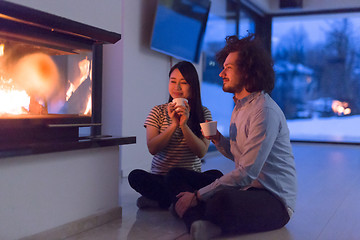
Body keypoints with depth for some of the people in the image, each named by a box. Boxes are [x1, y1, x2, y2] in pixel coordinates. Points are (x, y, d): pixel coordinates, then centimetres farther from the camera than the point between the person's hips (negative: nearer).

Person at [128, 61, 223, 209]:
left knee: (216, 175, -29)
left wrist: (184, 125, -21)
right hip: (160, 178, 0)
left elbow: (201, 152, -8)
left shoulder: (204, 113, 3)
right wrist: (173, 125, -18)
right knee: (135, 176, -29)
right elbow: (152, 148, -7)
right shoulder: (158, 112, 3)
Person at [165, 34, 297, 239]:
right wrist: (218, 139, 1)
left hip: (274, 201, -10)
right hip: (245, 190, 10)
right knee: (176, 175, 4)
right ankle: (201, 223, -24)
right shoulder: (240, 107, 14)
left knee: (223, 200, -42)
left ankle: (195, 217, -8)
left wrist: (198, 195, -19)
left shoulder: (265, 111, -18)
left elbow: (247, 173, -23)